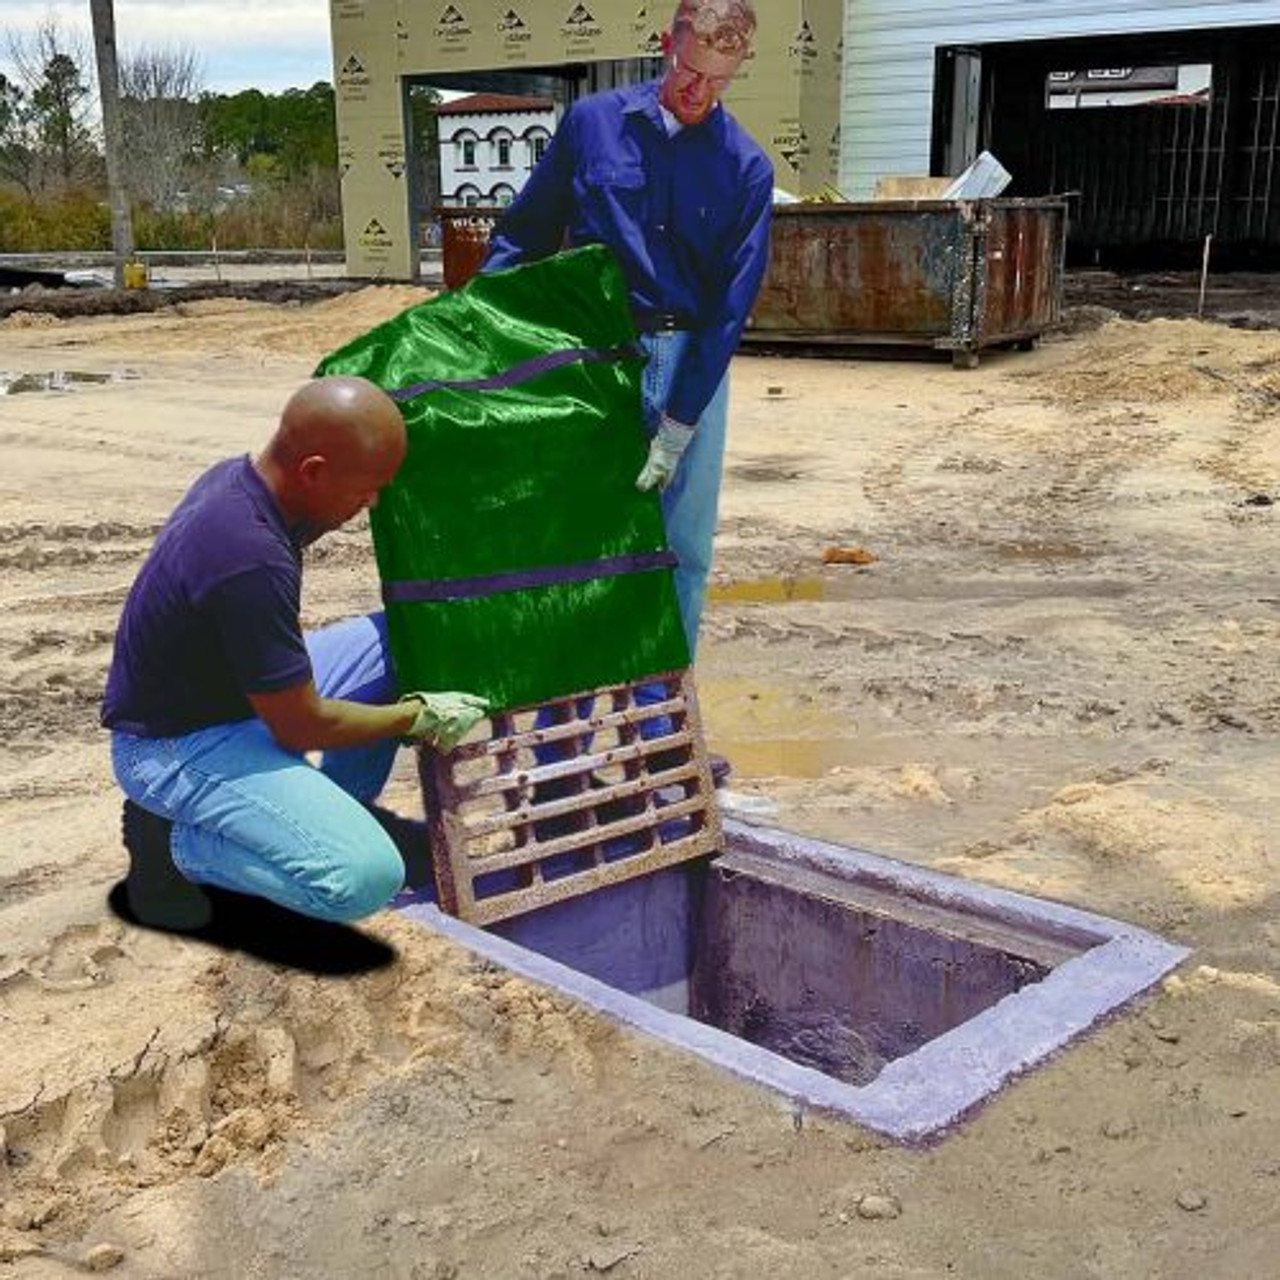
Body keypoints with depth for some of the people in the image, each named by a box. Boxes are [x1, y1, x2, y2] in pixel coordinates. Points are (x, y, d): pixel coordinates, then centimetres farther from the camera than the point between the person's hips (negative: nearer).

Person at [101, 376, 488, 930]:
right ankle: (172, 838, -3)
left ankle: (329, 812, 14)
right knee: (364, 877, -24)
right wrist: (421, 717, -8)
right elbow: (302, 727, -22)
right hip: (174, 747, -9)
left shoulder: (237, 475, -6)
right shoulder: (251, 562, -33)